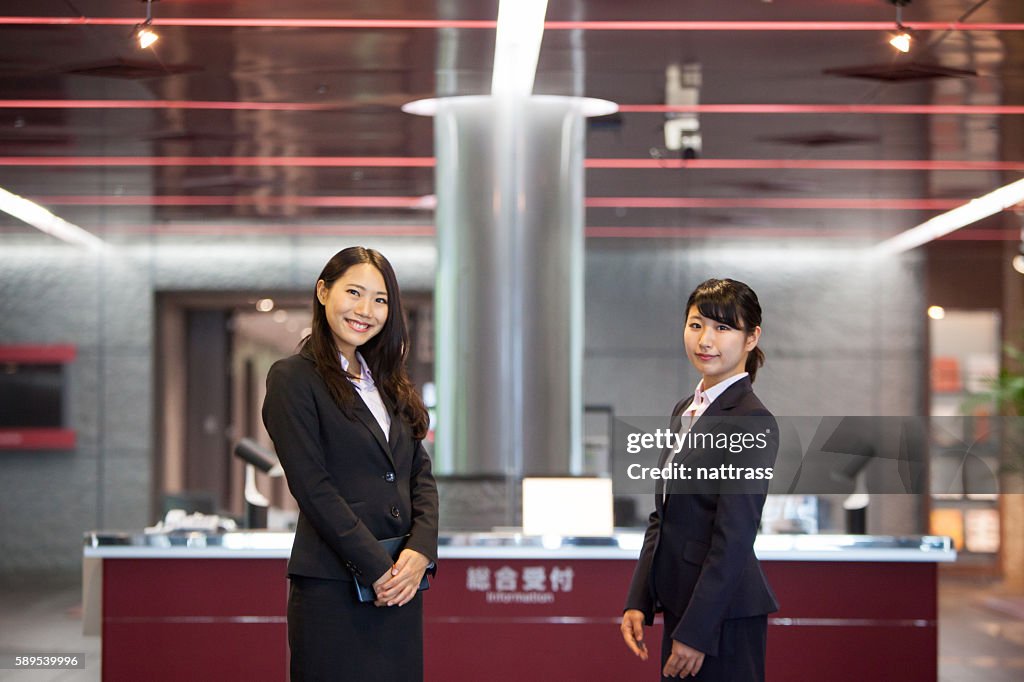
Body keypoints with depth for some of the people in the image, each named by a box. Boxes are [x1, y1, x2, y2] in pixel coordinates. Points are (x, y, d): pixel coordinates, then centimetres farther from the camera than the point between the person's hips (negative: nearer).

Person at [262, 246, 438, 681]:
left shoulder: (389, 382, 17)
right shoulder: (292, 378, -4)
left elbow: (422, 476, 11)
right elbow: (312, 487, -12)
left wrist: (421, 550, -7)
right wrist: (376, 568, -15)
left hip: (400, 585, 6)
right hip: (332, 589, -6)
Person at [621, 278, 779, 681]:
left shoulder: (753, 422, -14)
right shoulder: (685, 410, 12)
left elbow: (734, 538, -18)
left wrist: (696, 632, -19)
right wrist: (638, 603, 8)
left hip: (726, 615, -8)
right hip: (680, 603, 8)